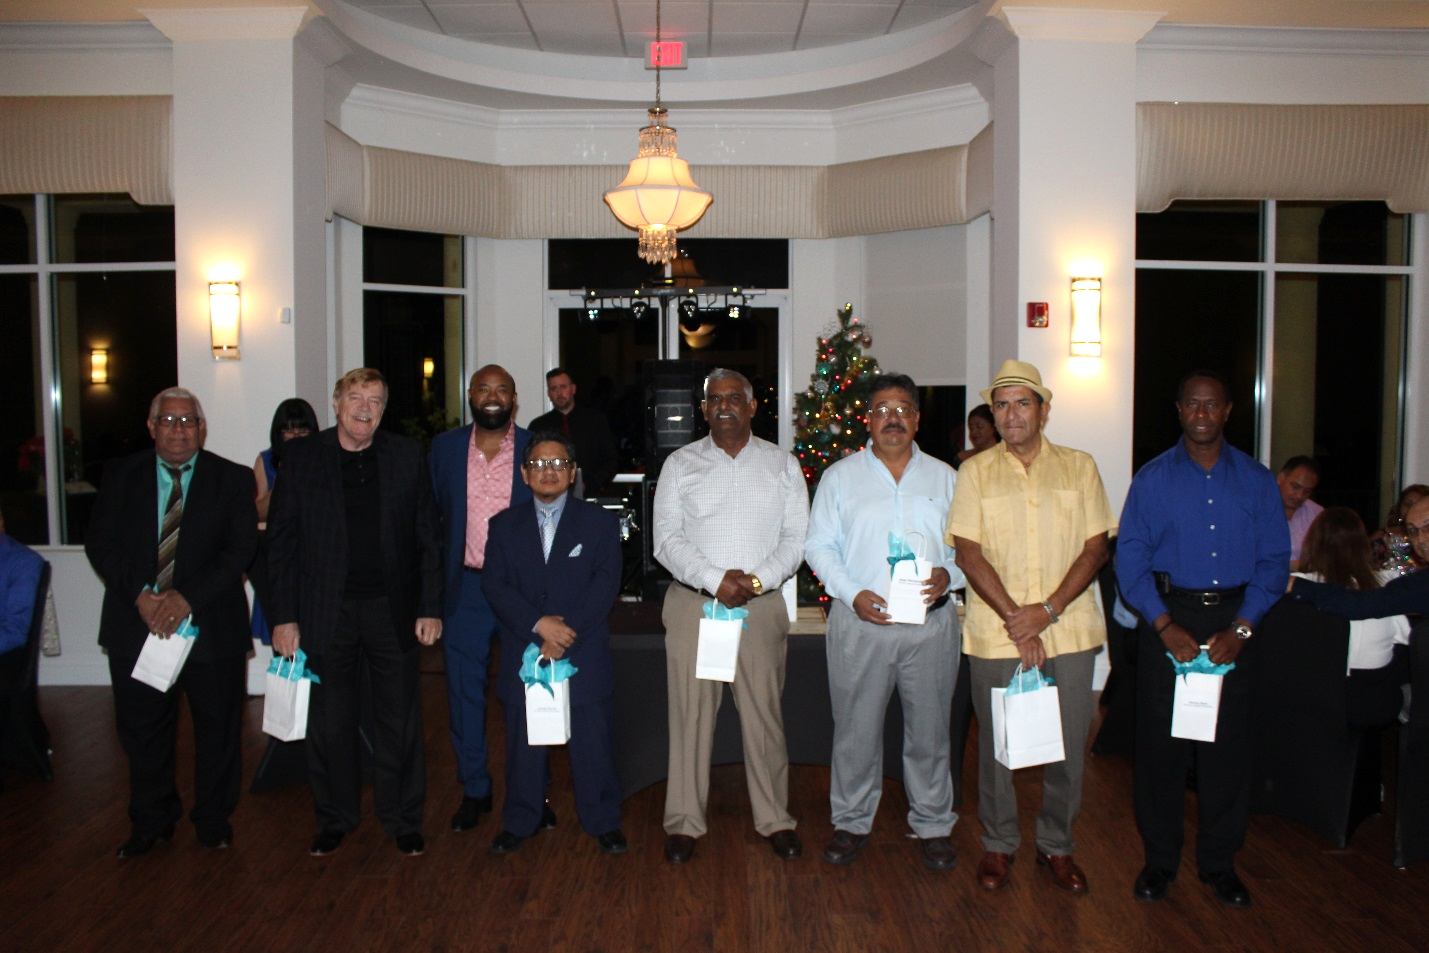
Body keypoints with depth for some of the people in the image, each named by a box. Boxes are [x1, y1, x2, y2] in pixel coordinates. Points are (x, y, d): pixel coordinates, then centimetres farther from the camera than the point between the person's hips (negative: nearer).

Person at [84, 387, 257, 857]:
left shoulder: (232, 479, 0)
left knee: (218, 730, 9)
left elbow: (240, 549, -8)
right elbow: (100, 544, 0)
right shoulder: (121, 475, 6)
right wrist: (139, 594, -15)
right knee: (142, 730, 12)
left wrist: (187, 597, -19)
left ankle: (214, 820, 28)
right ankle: (150, 822, 31)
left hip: (210, 625, -1)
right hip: (137, 623, 2)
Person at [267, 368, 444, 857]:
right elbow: (280, 540, 0)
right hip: (326, 611, 0)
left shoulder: (407, 456, 3)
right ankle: (334, 818, 31)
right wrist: (283, 616, -5)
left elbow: (428, 537, 3)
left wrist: (430, 608, -2)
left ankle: (403, 818, 25)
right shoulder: (300, 457, 1)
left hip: (393, 609, 0)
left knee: (400, 721, 9)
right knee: (329, 722, 12)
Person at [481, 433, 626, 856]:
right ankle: (519, 821, 27)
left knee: (594, 741, 4)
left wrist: (568, 632, -16)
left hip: (585, 656, -1)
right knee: (524, 742, 10)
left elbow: (606, 583, -6)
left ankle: (603, 821, 20)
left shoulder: (600, 522, 4)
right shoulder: (504, 525, 8)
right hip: (522, 656, 2)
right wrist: (539, 624, -16)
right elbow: (494, 585, -2)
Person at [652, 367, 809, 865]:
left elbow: (797, 538, 3)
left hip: (762, 604, 1)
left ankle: (775, 819, 18)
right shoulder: (680, 464, 6)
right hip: (692, 602, 0)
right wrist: (715, 579, -14)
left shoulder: (782, 464, 9)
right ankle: (684, 821, 14)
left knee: (764, 713, 4)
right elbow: (666, 539, -1)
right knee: (690, 713, 2)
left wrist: (756, 579, -12)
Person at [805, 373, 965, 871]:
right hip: (859, 622, -1)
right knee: (855, 729, 6)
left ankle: (933, 825, 26)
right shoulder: (839, 476, 7)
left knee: (929, 730, 9)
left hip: (931, 623, 1)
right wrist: (852, 593, -10)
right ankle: (851, 822, 24)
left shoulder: (944, 478, 11)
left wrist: (949, 576, -10)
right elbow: (819, 546, 4)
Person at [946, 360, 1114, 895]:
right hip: (995, 634, -1)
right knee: (996, 743, 7)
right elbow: (968, 553, -3)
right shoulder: (975, 472, 4)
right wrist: (1015, 619, -12)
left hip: (1069, 631, 1)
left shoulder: (1079, 468, 7)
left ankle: (1057, 846, 26)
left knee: (1068, 745, 7)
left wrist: (1048, 609, -11)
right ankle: (998, 844, 26)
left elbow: (1096, 548, 2)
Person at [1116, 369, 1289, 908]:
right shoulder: (1152, 478, 3)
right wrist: (1165, 625, -12)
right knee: (1160, 739, 2)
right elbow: (1130, 558, -2)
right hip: (1167, 616, -1)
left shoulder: (1256, 480, 7)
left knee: (1229, 742, 5)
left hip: (1233, 621, 1)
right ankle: (1160, 858, 17)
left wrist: (1240, 628, -8)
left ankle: (1219, 861, 21)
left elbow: (1274, 560, 3)